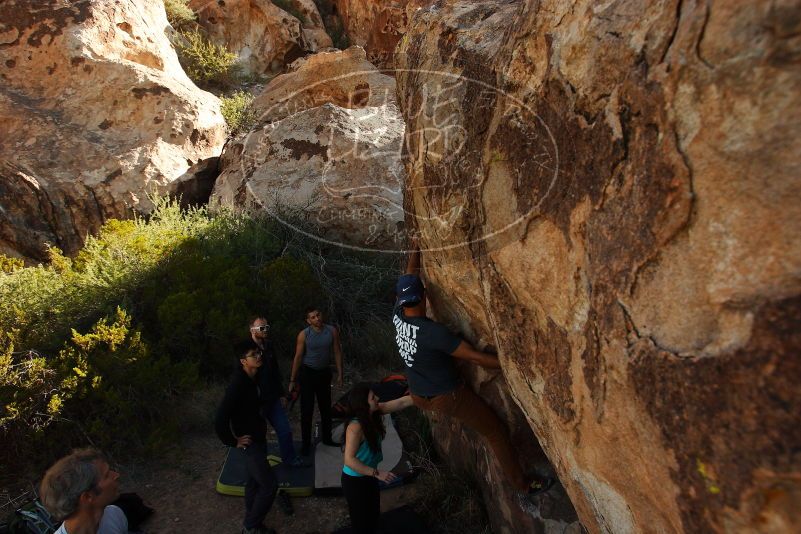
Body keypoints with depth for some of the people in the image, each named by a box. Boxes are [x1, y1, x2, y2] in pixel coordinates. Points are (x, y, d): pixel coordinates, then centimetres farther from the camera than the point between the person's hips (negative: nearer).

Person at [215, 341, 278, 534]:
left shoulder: (250, 378, -1)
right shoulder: (238, 384, -29)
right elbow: (220, 420, -30)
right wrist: (233, 442, -17)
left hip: (258, 438, 9)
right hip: (250, 443, -8)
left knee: (254, 481, 20)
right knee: (270, 485, -4)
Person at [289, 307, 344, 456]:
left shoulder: (332, 331, -8)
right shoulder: (303, 335, -13)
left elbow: (337, 353, 0)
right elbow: (298, 357, -8)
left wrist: (339, 374, 0)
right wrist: (292, 380, -7)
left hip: (324, 373, 3)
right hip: (308, 373, -3)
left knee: (326, 407, 15)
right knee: (306, 410, 1)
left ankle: (327, 438, 32)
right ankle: (306, 443, 14)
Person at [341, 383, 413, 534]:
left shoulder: (375, 412, -11)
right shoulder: (355, 427, -33)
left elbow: (401, 403, -8)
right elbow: (349, 460, -34)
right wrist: (377, 473, -32)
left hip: (368, 476, 8)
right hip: (355, 480, -8)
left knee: (373, 515, 26)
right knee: (361, 521, 13)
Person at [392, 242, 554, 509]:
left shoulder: (397, 316, -10)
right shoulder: (431, 331, -29)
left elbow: (409, 276, 3)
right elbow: (476, 357, -28)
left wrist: (416, 246, 9)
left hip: (419, 396, 6)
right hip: (448, 396, -6)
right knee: (495, 431, 10)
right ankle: (523, 488, 19)